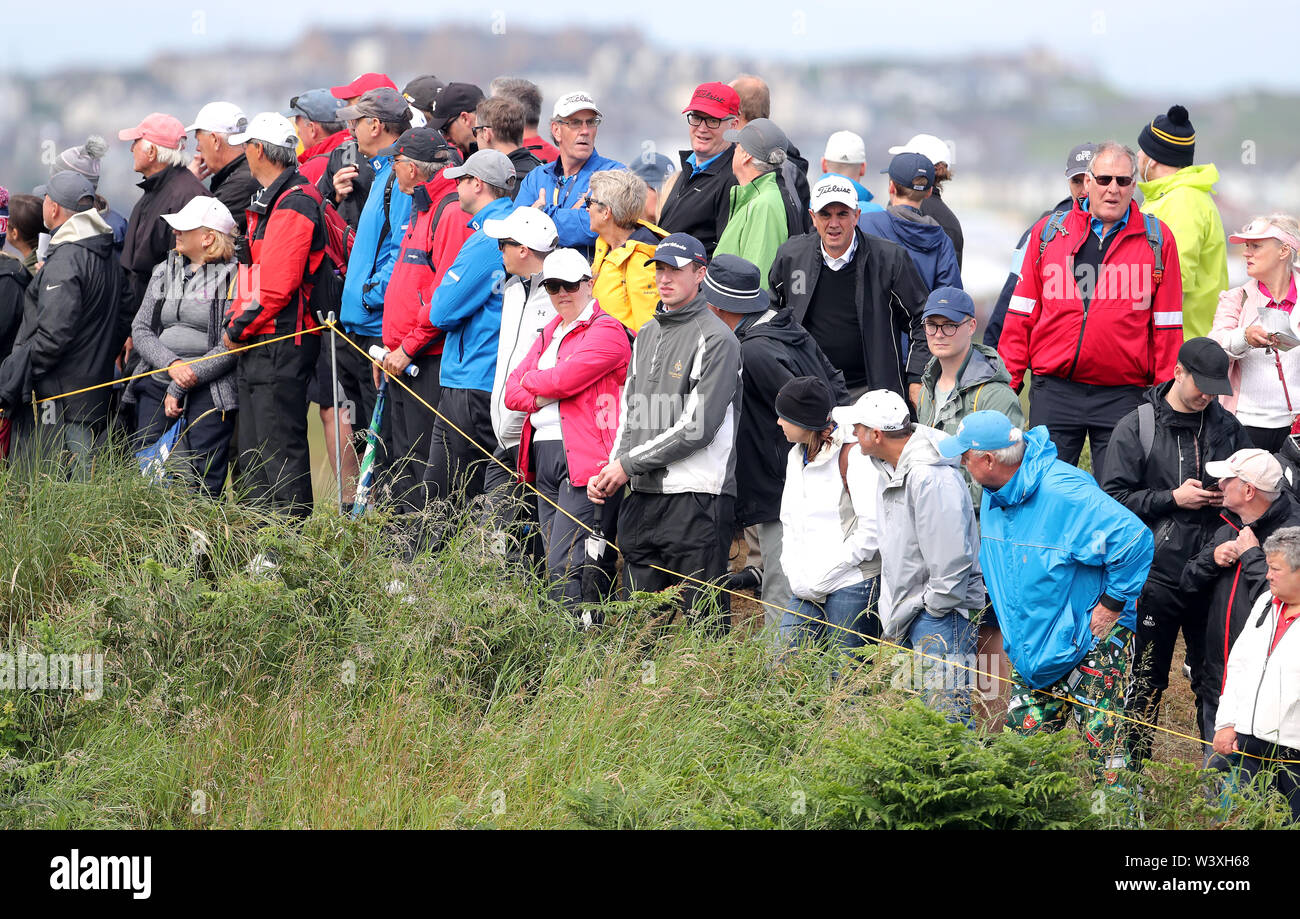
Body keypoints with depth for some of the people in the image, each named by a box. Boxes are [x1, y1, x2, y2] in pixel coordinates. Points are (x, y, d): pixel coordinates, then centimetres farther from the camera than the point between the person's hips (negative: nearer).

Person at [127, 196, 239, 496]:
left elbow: (233, 345, -11)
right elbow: (140, 329, 9)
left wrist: (180, 388, -13)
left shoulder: (234, 277, -4)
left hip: (208, 391, -5)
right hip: (156, 385, 5)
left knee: (204, 485, -8)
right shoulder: (164, 271, 16)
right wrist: (172, 364, -11)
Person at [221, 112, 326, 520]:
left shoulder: (293, 205, -15)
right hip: (256, 346, 10)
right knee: (253, 453, 13)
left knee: (281, 447, -8)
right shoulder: (269, 199, 18)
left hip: (280, 344, -10)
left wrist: (238, 328, -11)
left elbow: (276, 287, -20)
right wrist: (236, 322, 14)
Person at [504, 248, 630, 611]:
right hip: (543, 455, 9)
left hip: (583, 457, -9)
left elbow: (562, 378, -17)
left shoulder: (606, 331, -5)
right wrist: (542, 396, -5)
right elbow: (512, 392, 15)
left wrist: (530, 381, 3)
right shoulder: (551, 331, 21)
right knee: (556, 563, 8)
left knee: (565, 565, -16)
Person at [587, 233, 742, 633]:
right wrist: (609, 472, 3)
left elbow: (696, 428, -14)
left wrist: (629, 465, -10)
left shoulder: (716, 339, -7)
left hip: (696, 496, -8)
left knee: (701, 615, -6)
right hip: (642, 496, 8)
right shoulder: (647, 335, 18)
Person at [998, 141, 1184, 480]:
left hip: (1123, 395, -1)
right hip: (1054, 392, 1)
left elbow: (1167, 326, 5)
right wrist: (1008, 380, 5)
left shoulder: (1157, 240, 6)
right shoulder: (1049, 232, 9)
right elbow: (1023, 313, 11)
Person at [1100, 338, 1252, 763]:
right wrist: (1173, 498, -14)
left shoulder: (1227, 428, 8)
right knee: (1146, 681, 4)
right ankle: (1131, 768, 13)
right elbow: (1114, 497, -5)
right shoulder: (1137, 427, -1)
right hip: (1158, 574, -3)